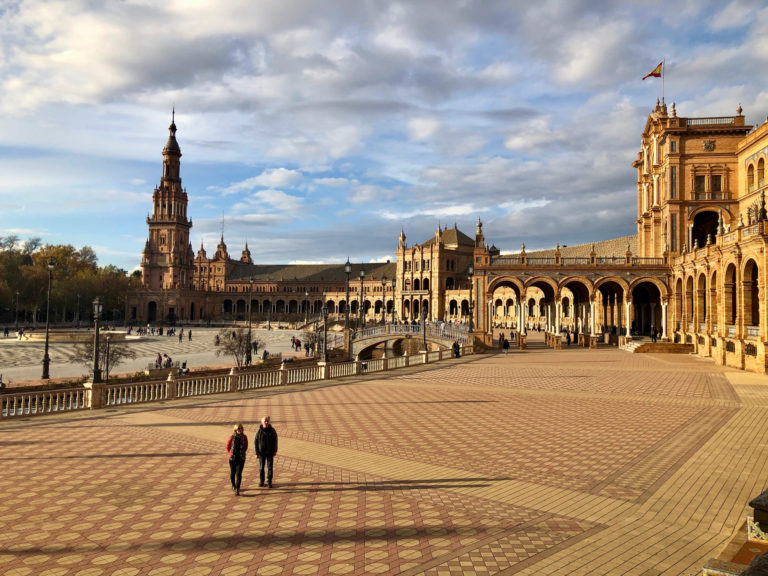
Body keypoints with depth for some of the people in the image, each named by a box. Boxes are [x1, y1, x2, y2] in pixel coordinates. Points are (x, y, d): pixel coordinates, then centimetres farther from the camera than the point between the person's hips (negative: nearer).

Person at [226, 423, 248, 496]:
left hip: (241, 458, 0)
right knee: (232, 473, 15)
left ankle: (237, 490, -6)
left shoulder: (244, 437, -4)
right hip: (232, 458, 0)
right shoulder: (231, 437, -9)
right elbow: (228, 447, 7)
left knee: (239, 474, -7)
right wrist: (230, 454, 8)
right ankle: (233, 485, 41)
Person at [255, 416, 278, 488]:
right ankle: (261, 481, 21)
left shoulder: (272, 430, -4)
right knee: (261, 467, 7)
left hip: (270, 452, 0)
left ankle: (269, 482, 10)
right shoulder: (259, 431, -7)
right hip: (261, 452, 0)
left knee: (270, 467, 2)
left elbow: (275, 441, 3)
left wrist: (275, 450, 0)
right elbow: (256, 442, -3)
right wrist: (257, 453, -5)